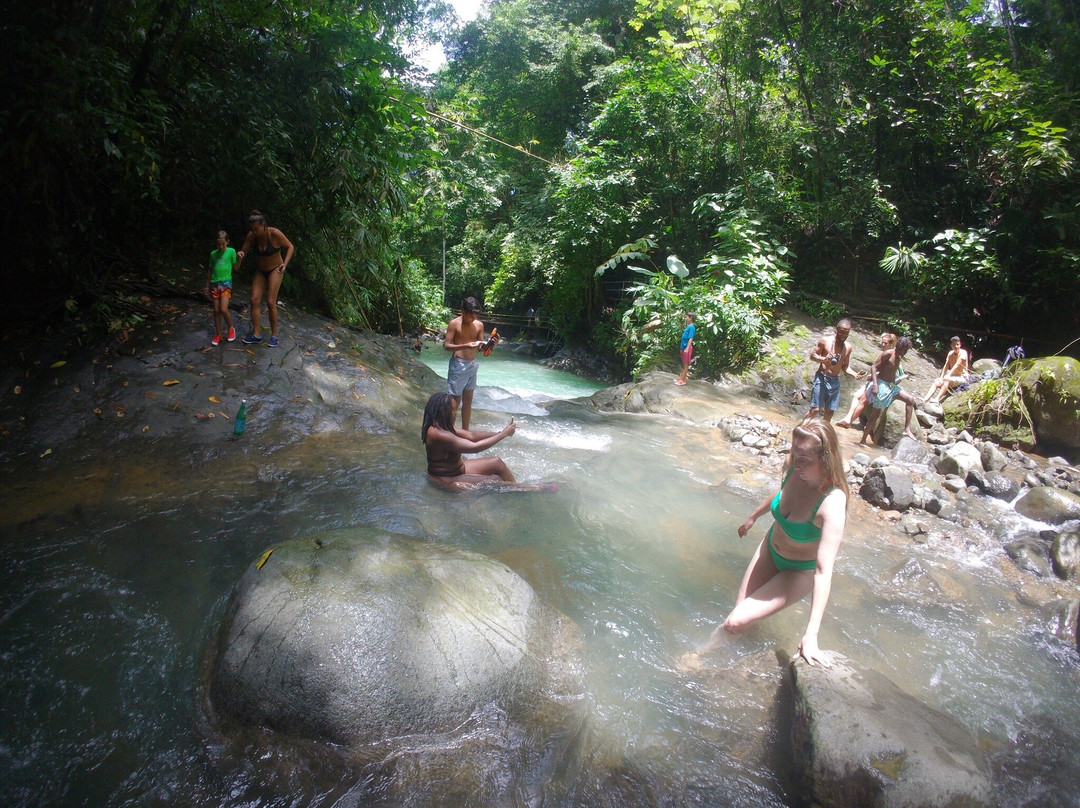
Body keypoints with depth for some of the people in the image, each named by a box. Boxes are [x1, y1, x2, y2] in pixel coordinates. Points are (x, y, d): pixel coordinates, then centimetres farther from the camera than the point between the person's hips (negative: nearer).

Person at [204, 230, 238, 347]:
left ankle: (231, 329, 10)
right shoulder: (213, 254, 9)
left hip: (226, 283, -4)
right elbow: (210, 270, 16)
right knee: (216, 310, 5)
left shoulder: (231, 251, -1)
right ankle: (218, 335, 14)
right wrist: (207, 285, 19)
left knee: (224, 309, -15)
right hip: (214, 284, 4)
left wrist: (239, 259, -12)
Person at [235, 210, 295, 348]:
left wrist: (285, 263, -24)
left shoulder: (275, 233, -23)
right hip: (260, 271, 5)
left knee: (271, 302, -12)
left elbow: (290, 247, -12)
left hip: (275, 270, -4)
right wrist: (240, 255, -30)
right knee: (254, 300, -5)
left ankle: (274, 335, 0)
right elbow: (243, 251, -5)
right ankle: (256, 335, 1)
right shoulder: (251, 236, -12)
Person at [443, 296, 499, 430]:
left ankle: (465, 431, 23)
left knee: (468, 401, 13)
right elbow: (446, 345, -12)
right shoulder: (454, 323, -10)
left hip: (473, 365, 6)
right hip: (458, 365, -6)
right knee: (455, 401, -2)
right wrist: (465, 346, -25)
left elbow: (481, 347, 7)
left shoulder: (479, 325, 4)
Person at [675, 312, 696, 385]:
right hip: (683, 347, 9)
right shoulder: (687, 327, 12)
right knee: (684, 364, 15)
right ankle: (682, 377, 23)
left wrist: (687, 348, -27)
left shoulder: (691, 327, -15)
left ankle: (683, 380, 1)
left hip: (687, 348, -9)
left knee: (686, 364, -2)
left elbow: (691, 339, -21)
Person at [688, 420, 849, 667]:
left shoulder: (832, 503, -36)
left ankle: (701, 654, 16)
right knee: (740, 609, 5)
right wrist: (753, 517, 23)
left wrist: (811, 634, -43)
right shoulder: (792, 466, -19)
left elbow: (824, 571, -39)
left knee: (736, 622, -11)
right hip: (770, 547, 5)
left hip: (800, 572, -5)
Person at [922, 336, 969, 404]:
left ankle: (937, 400, -49)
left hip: (962, 377, -6)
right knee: (936, 383, -16)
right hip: (953, 377, 6)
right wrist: (941, 377, -13)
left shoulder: (963, 353, -11)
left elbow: (957, 365, -21)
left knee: (947, 380, -35)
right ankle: (924, 400, -34)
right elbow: (946, 366, 0)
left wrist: (948, 376, -30)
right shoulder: (950, 353, 7)